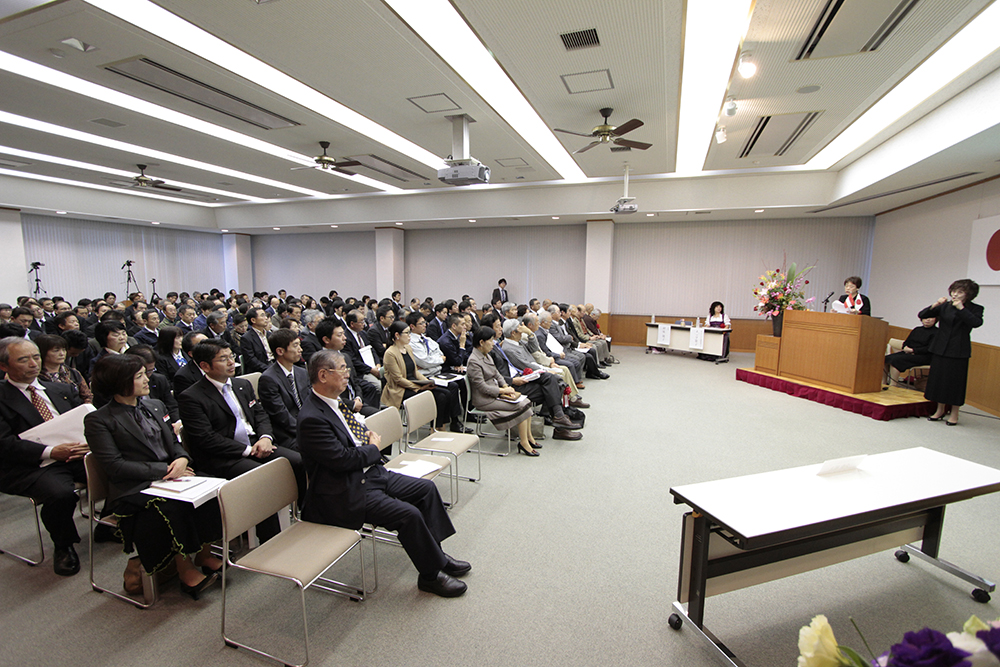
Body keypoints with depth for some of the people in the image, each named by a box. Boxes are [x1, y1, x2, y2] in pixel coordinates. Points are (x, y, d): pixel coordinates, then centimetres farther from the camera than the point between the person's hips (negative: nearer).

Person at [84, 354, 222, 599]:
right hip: (133, 488, -5)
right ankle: (185, 569, -16)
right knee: (170, 507, -35)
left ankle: (204, 553, -7)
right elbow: (115, 466, -11)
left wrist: (182, 459, -6)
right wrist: (164, 469, -17)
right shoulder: (98, 421, -2)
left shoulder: (155, 406, 17)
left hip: (170, 476, 5)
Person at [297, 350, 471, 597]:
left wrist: (370, 438, 1)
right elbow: (342, 459, -24)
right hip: (344, 494, -10)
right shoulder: (312, 418, -22)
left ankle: (436, 553, 15)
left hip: (370, 473, 10)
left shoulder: (335, 402, 8)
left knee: (426, 488, 4)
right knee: (408, 514, -21)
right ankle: (431, 575, 1)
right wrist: (373, 448, -8)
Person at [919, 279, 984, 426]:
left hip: (959, 351, -3)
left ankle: (954, 413, 13)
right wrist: (934, 305, -14)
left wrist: (961, 308, -21)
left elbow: (976, 323, -20)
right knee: (938, 379, 8)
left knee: (955, 381, 1)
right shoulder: (944, 306, 6)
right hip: (940, 349, 3)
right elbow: (921, 315, 1)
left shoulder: (975, 308, -1)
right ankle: (940, 410, 20)